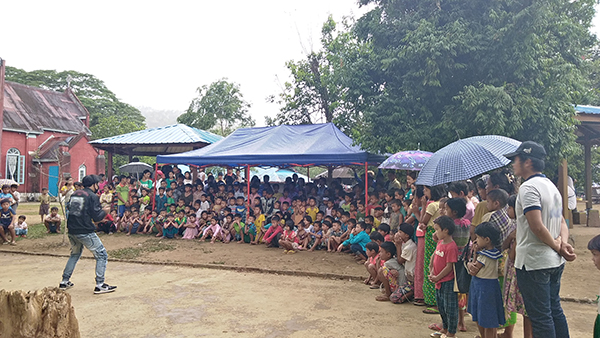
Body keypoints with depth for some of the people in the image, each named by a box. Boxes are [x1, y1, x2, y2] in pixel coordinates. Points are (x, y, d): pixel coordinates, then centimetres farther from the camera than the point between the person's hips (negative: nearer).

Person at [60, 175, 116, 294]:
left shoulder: (74, 194, 12)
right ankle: (100, 285, -2)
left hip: (72, 231, 8)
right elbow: (97, 217, -14)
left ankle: (64, 282, 30)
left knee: (74, 254, 28)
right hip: (85, 232, -8)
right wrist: (104, 211, 6)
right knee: (102, 255, 1)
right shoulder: (93, 196, -9)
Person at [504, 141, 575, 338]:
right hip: (555, 262, 9)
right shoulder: (550, 185, 13)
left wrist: (558, 247, -11)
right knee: (555, 310, 20)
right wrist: (563, 242, -2)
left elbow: (537, 227, -24)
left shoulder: (528, 187, -17)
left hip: (533, 263, -9)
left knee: (540, 316, 0)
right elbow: (562, 222, 15)